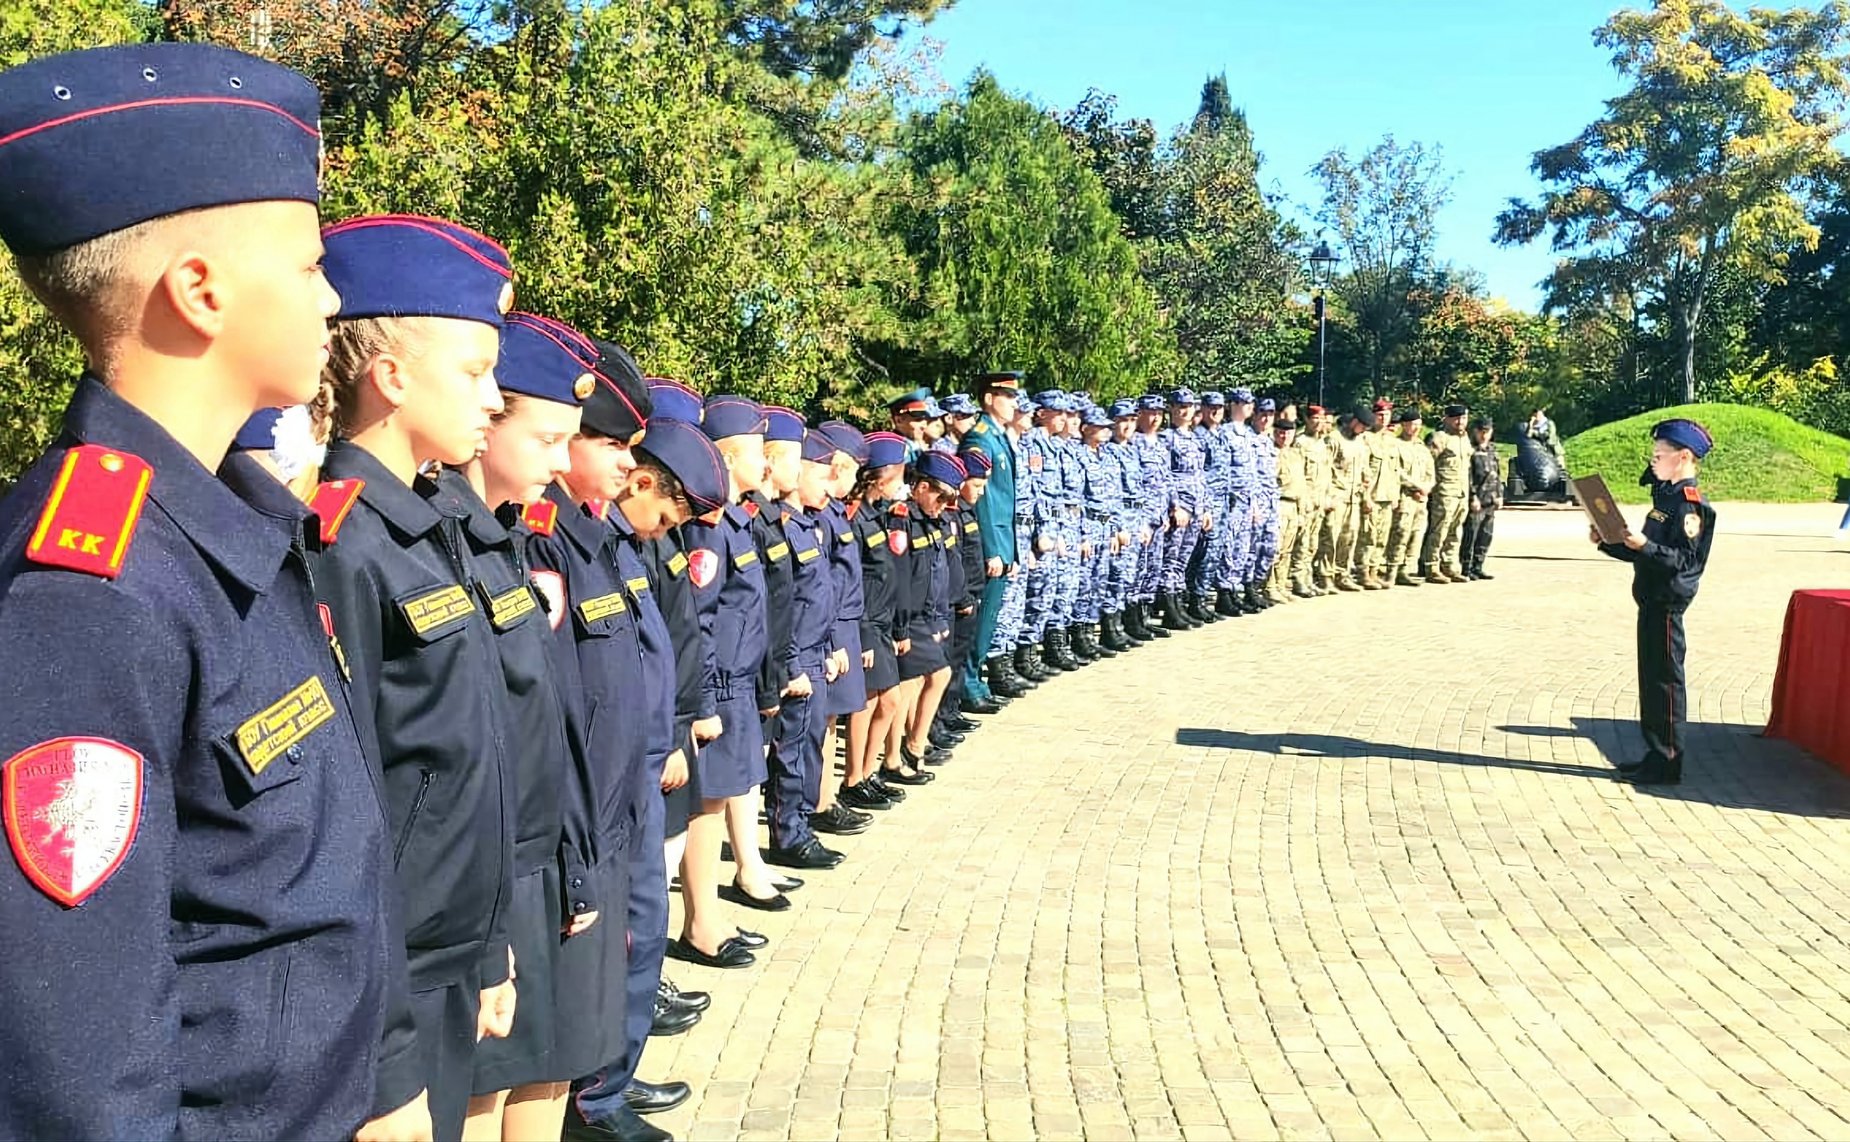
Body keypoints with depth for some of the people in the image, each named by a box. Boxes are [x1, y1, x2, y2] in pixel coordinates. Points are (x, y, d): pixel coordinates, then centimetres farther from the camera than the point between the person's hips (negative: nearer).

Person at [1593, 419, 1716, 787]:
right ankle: (1657, 756, 23)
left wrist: (1644, 546, -31)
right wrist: (1607, 543, 11)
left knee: (1664, 681, -4)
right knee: (1652, 680, 14)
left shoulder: (1689, 505, -14)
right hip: (1653, 603, 10)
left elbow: (1684, 560, -21)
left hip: (1666, 606, -10)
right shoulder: (1668, 497, 16)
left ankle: (1666, 763, 3)